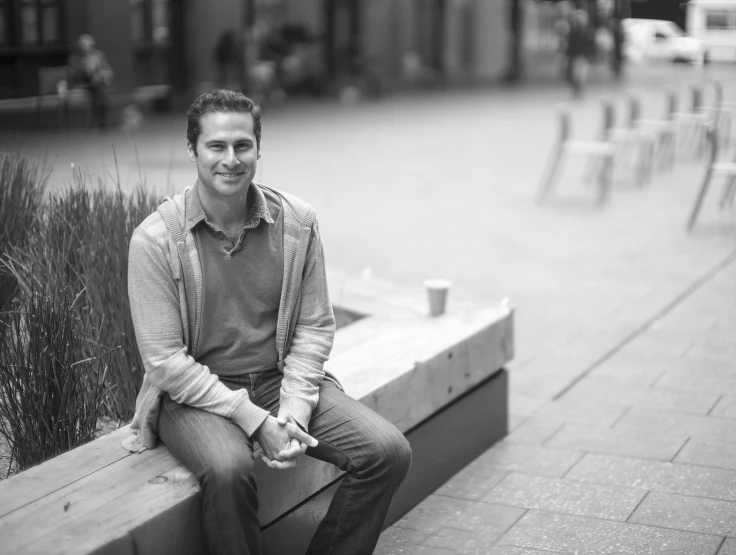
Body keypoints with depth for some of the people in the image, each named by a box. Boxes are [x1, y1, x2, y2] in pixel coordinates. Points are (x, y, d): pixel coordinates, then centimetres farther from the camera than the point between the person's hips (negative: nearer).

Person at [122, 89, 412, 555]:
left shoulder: (298, 221, -2)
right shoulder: (156, 239, -11)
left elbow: (315, 327, 3)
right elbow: (164, 359, -13)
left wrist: (293, 412, -12)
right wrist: (254, 420, -19)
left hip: (283, 381, 4)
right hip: (195, 394, -3)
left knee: (389, 452, -14)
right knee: (229, 469, -36)